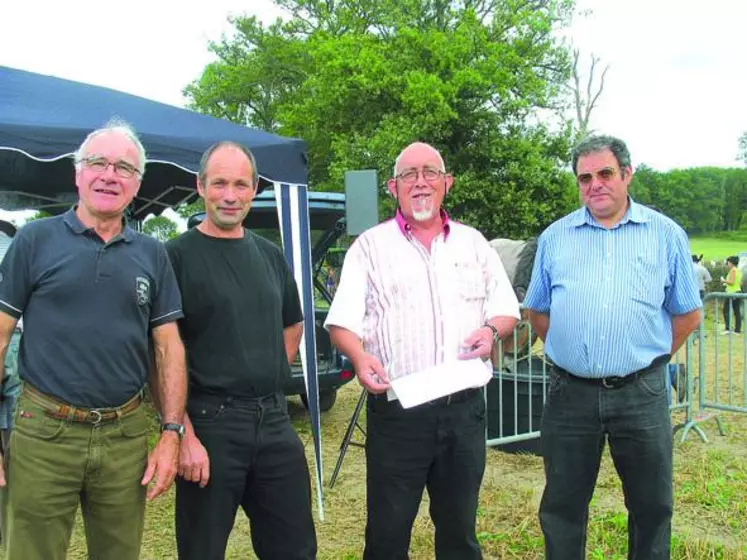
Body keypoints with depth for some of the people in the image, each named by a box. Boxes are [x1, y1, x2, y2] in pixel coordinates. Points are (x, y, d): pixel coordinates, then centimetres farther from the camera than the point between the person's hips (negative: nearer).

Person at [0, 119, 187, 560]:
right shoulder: (36, 240, -1)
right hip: (44, 435, -2)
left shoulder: (152, 254, 6)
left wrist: (172, 434, 0)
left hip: (126, 437, 3)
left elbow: (169, 347, 6)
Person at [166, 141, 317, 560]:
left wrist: (271, 381, 11)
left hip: (275, 420, 5)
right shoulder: (178, 256, -7)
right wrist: (182, 435, -17)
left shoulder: (270, 254, 10)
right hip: (208, 423, -5)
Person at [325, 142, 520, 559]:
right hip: (397, 410, -2)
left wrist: (492, 329, -7)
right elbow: (342, 323, -3)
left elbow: (507, 310, 15)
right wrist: (360, 357, -24)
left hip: (464, 408, 3)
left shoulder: (473, 243, 12)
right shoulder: (370, 246, 4)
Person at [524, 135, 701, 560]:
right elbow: (537, 310, 13)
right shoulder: (555, 237, 6)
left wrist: (651, 359, 3)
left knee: (652, 505, 14)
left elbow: (688, 314, 7)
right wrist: (569, 352, 5)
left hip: (642, 393, -1)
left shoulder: (666, 235, 2)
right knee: (562, 507, 13)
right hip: (570, 393, 1)